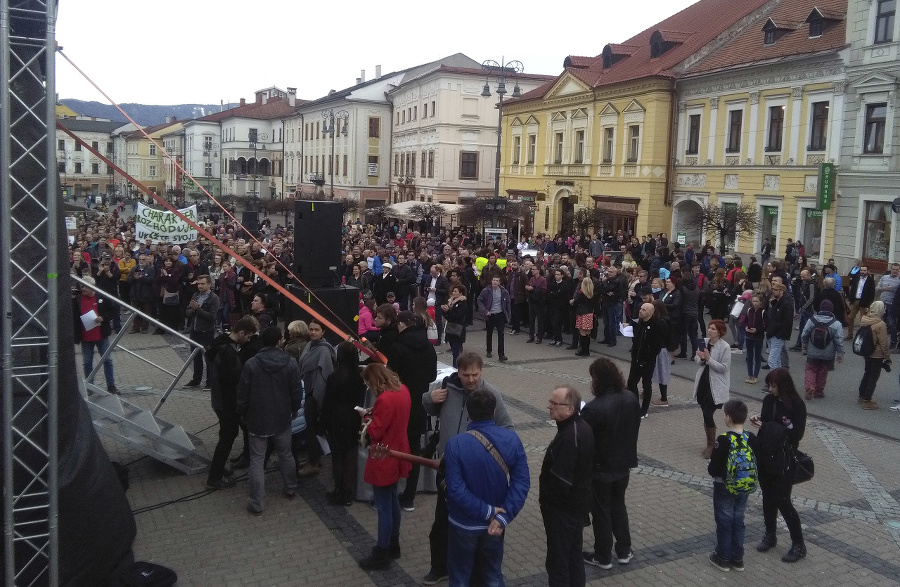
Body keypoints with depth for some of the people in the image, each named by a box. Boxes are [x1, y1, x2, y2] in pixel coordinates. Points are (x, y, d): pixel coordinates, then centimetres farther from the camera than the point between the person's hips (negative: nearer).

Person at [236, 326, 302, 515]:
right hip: (282, 419, 2)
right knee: (286, 455, 22)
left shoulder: (251, 364, -14)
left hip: (257, 420, -2)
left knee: (257, 461, 5)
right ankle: (290, 489, 38)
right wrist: (294, 410, 15)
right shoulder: (291, 364, -10)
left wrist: (243, 414, 8)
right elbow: (296, 392, -3)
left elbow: (242, 394, -9)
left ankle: (257, 504, 6)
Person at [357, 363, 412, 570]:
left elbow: (375, 432, -22)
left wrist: (367, 420, -4)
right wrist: (375, 413, 2)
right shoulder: (403, 390, -1)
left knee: (383, 507, 4)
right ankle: (393, 545, 37)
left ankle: (382, 555, 17)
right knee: (392, 501, 23)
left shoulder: (385, 400, -29)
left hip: (384, 461, -9)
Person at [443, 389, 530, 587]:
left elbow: (456, 490, -25)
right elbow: (522, 481, -15)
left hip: (464, 524, -3)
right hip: (495, 524, 3)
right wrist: (504, 516, -17)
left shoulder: (456, 444, -22)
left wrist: (487, 512, -17)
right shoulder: (512, 439, -13)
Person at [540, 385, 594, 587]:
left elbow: (560, 481, -29)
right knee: (574, 556, 22)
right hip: (579, 503, 9)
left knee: (557, 562, 4)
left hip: (563, 509, -9)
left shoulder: (568, 438, -29)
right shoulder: (583, 427, 2)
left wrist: (544, 498, -10)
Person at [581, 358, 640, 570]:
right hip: (623, 464, 6)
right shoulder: (632, 399, -9)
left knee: (601, 512, 12)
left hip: (601, 468, -6)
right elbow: (634, 428, 5)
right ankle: (624, 551, 35)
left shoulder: (593, 409, -30)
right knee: (618, 506, 24)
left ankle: (603, 557, 27)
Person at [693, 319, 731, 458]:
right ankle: (710, 443, 28)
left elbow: (723, 368, -16)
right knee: (706, 416, 13)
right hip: (702, 384, 6)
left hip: (715, 387, -6)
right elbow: (698, 360, 12)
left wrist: (708, 358, -24)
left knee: (708, 416, -8)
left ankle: (711, 444, 11)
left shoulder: (725, 347, -13)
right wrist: (701, 358, -10)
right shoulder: (704, 343, 4)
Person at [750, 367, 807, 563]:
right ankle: (770, 536, 31)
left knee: (782, 501, -1)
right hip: (764, 456, 5)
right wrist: (758, 420, -10)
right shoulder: (768, 400, 1)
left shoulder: (796, 405, -15)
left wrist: (768, 427, -20)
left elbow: (797, 434, -16)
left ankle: (798, 544, 13)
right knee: (768, 498, 15)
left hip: (782, 460, -5)